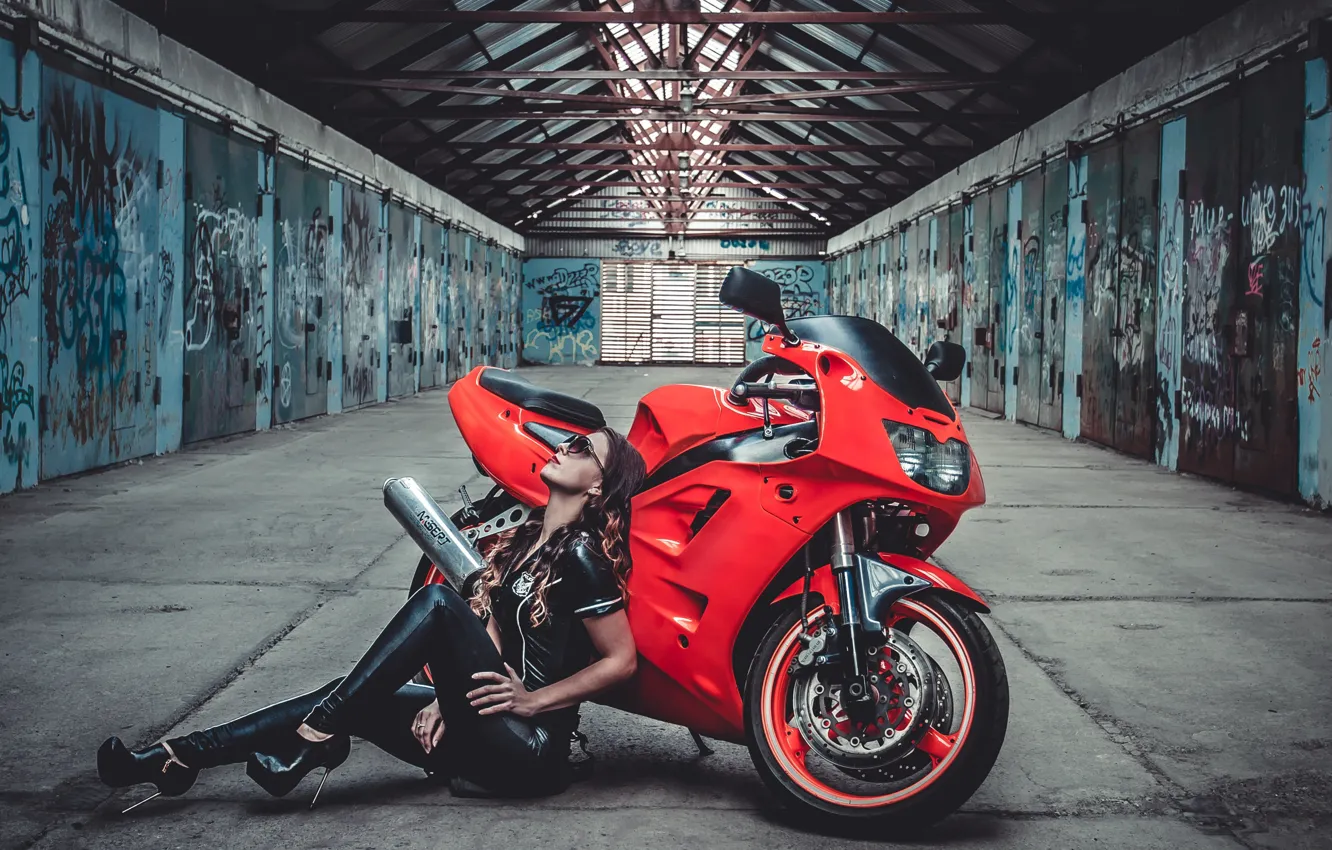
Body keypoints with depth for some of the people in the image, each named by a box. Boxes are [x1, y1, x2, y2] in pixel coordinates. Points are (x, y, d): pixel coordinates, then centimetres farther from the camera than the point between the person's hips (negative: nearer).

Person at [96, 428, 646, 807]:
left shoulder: (579, 555, -11)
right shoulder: (523, 539, 15)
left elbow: (621, 661, -13)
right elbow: (490, 636, 11)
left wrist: (532, 701, -14)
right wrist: (447, 699, -4)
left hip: (530, 753, -8)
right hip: (488, 733, 8)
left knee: (437, 602, -20)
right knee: (349, 699, -4)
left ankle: (317, 735, -15)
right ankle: (174, 760, -4)